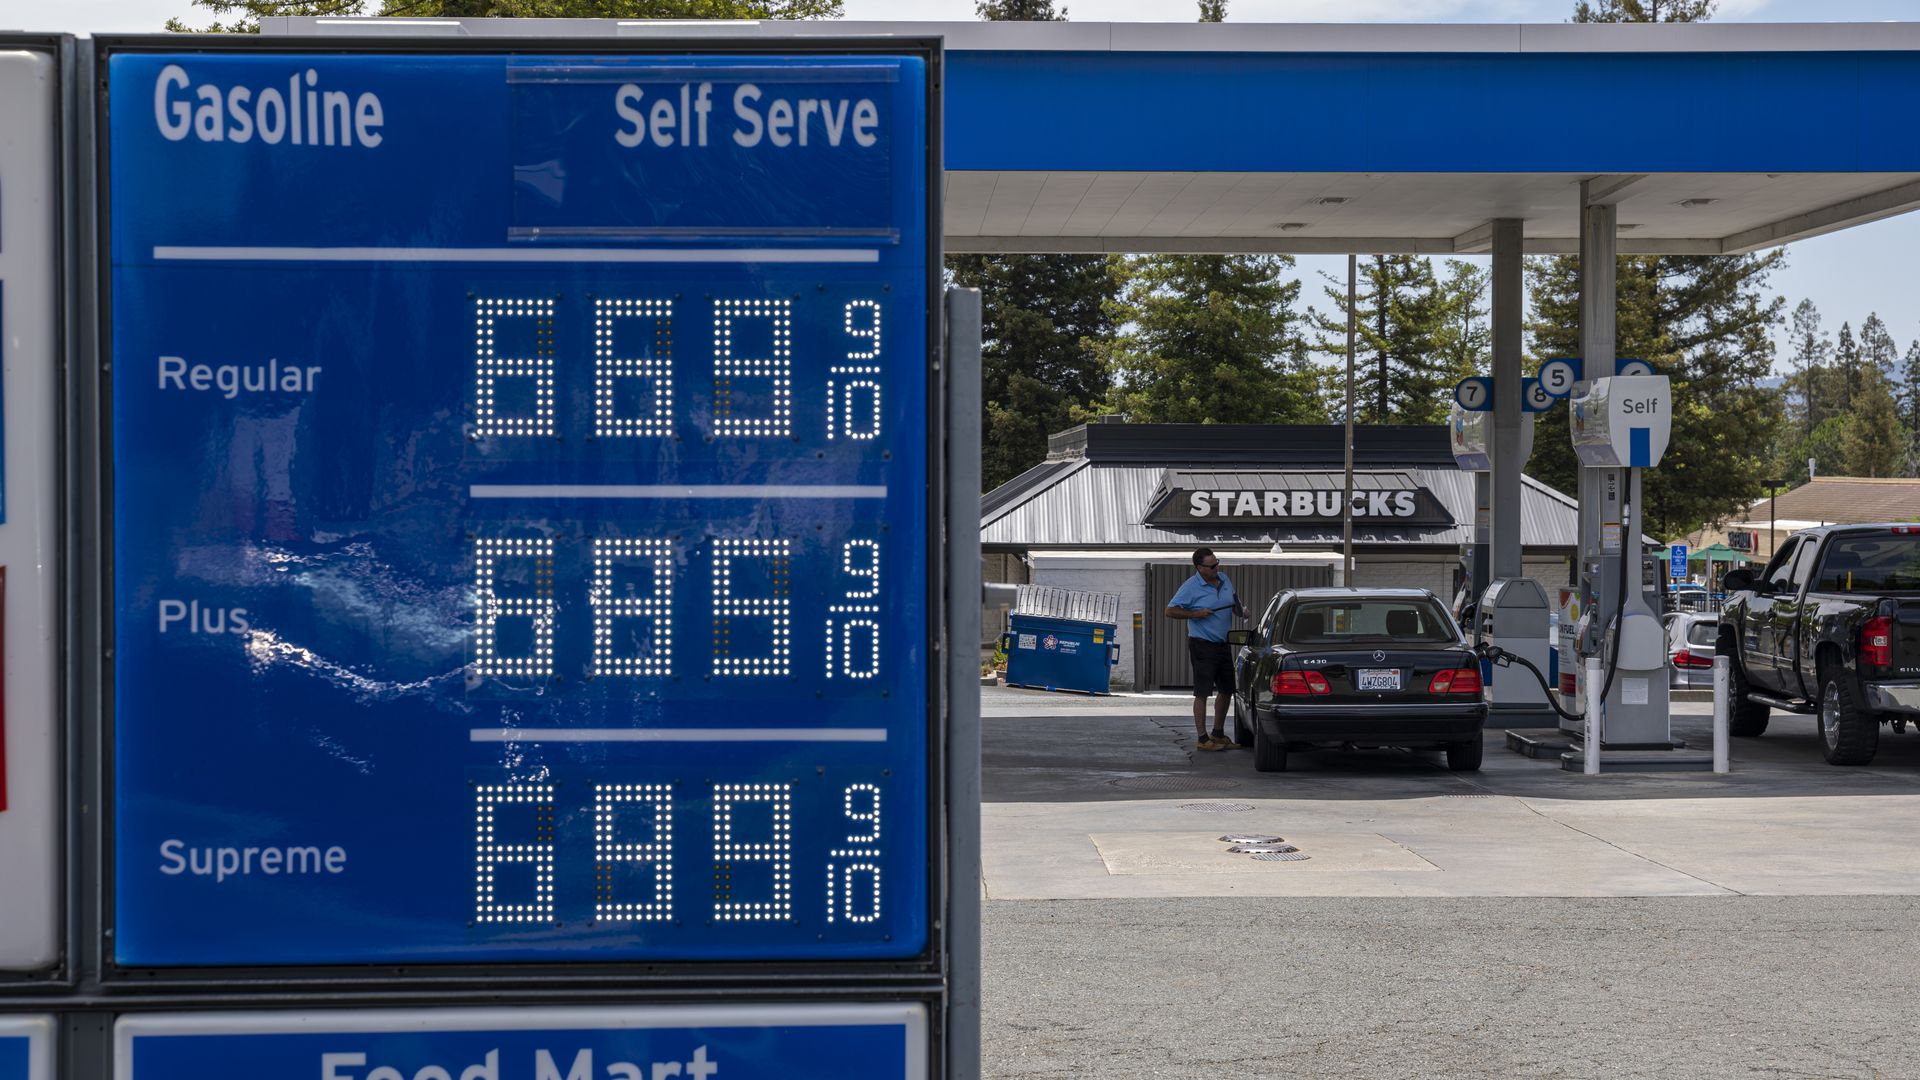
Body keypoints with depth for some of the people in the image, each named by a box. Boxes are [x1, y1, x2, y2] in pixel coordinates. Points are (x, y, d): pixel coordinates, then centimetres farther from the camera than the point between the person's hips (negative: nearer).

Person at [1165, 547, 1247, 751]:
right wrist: (1195, 614, -18)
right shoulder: (1191, 587, -11)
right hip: (1203, 645, -8)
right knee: (1202, 693, -5)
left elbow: (1234, 606, 23)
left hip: (1223, 644, 8)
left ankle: (1218, 734, 26)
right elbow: (1170, 611, -10)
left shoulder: (1224, 580, 9)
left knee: (1226, 690, 13)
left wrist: (1241, 611, 1)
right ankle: (1203, 738, -3)